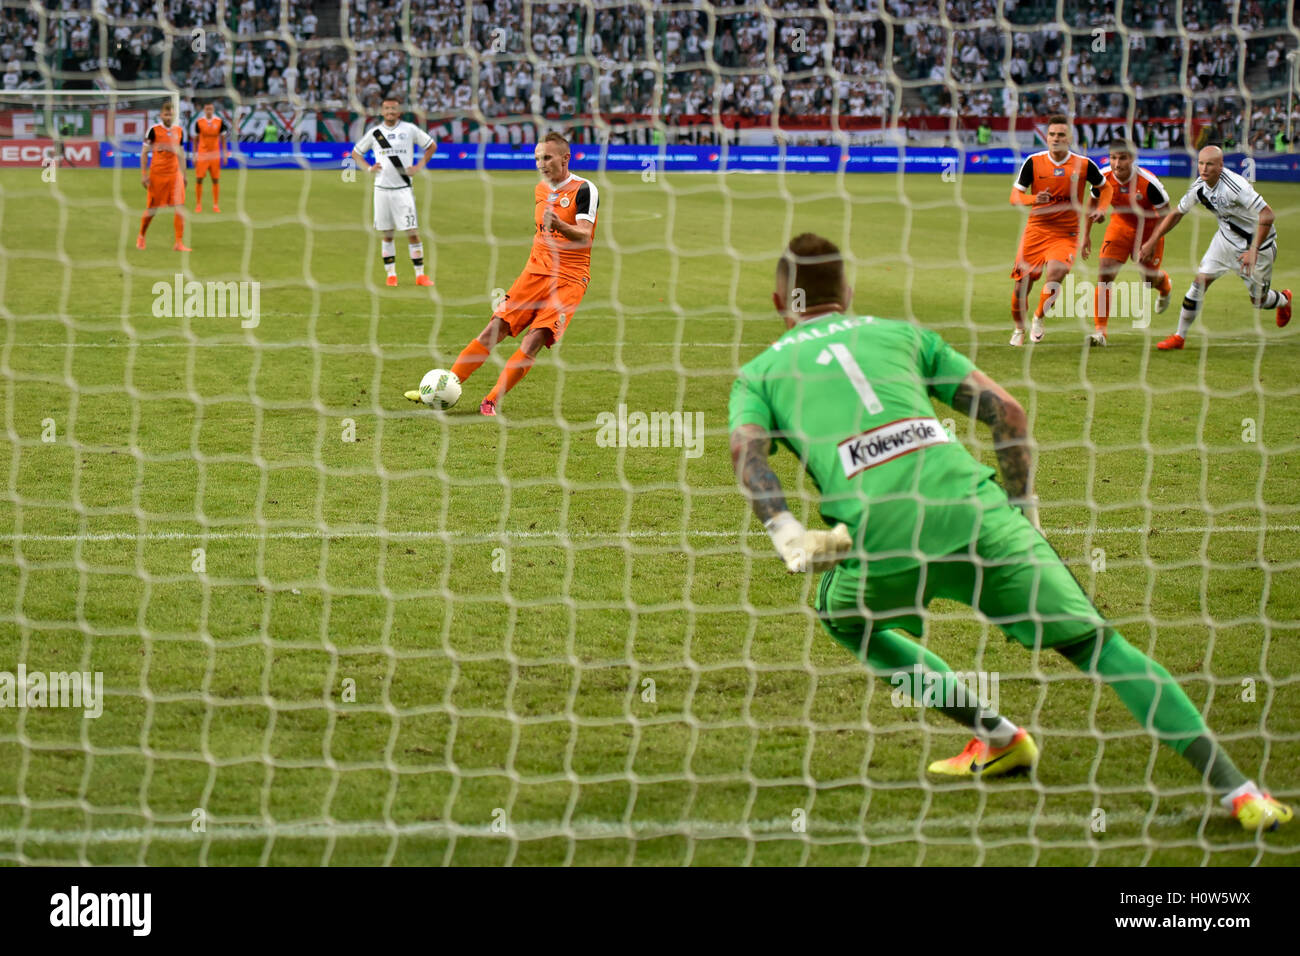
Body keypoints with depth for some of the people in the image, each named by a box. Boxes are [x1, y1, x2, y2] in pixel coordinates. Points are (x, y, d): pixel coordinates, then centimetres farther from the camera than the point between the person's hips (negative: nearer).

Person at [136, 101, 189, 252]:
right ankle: (141, 237, 29)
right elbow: (144, 153, -2)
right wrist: (144, 174, -8)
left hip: (175, 174, 3)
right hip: (156, 174, -3)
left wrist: (184, 175, 16)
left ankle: (179, 242, -8)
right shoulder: (154, 130, -6)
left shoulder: (179, 130, 7)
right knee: (152, 208, 6)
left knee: (179, 208, -9)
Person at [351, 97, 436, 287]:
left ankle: (420, 274, -4)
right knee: (387, 234, 5)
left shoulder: (409, 129, 2)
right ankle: (391, 274, 12)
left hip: (403, 188, -2)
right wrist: (368, 169, 1)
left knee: (412, 232, -8)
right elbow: (355, 153, 17)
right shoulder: (375, 133, 7)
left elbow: (431, 145, 12)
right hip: (382, 189, 2)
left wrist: (419, 167, 1)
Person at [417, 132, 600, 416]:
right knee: (494, 329, -5)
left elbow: (584, 236, -23)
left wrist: (559, 226, -40)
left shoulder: (584, 190, -9)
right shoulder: (540, 190, 13)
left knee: (534, 340, -20)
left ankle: (492, 402, -17)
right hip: (534, 272, 6)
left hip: (569, 280, -6)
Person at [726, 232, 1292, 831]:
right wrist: (1022, 510, 24)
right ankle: (1234, 787, -2)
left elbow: (748, 456, 2)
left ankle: (997, 737, 26)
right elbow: (1006, 411, 19)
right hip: (975, 510, 1)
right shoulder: (899, 333, 27)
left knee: (843, 616, 32)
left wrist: (786, 536, -10)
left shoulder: (758, 372, 23)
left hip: (881, 536, -1)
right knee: (1093, 642, 7)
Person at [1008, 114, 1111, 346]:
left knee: (1054, 273, -27)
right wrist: (1034, 199, -23)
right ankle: (1019, 329, 27)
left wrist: (1100, 209, -2)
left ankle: (1039, 318, 1)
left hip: (1066, 234, -1)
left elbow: (1104, 188, 16)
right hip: (1036, 231, 1)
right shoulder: (1033, 162, -3)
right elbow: (1015, 196, -2)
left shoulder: (1083, 164, -3)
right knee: (1021, 286, -1)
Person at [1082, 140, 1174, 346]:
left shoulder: (1148, 182, -30)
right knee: (1105, 273, -15)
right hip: (1120, 225, 2)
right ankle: (1100, 331, -12)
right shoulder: (1104, 177, -19)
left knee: (1149, 278, 11)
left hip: (1149, 229, -2)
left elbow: (1164, 214, -17)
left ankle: (1165, 286, 53)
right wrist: (1086, 235, 4)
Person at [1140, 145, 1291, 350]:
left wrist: (1253, 251, -35)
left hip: (1258, 242, -5)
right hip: (1226, 239, 5)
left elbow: (1267, 216, -33)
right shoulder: (1199, 187, -12)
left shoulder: (1235, 186, -34)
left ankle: (1284, 300, 44)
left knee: (1258, 301, 7)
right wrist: (1152, 241, 5)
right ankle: (1180, 337, 3)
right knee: (1200, 281, -7)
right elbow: (1177, 213, 6)